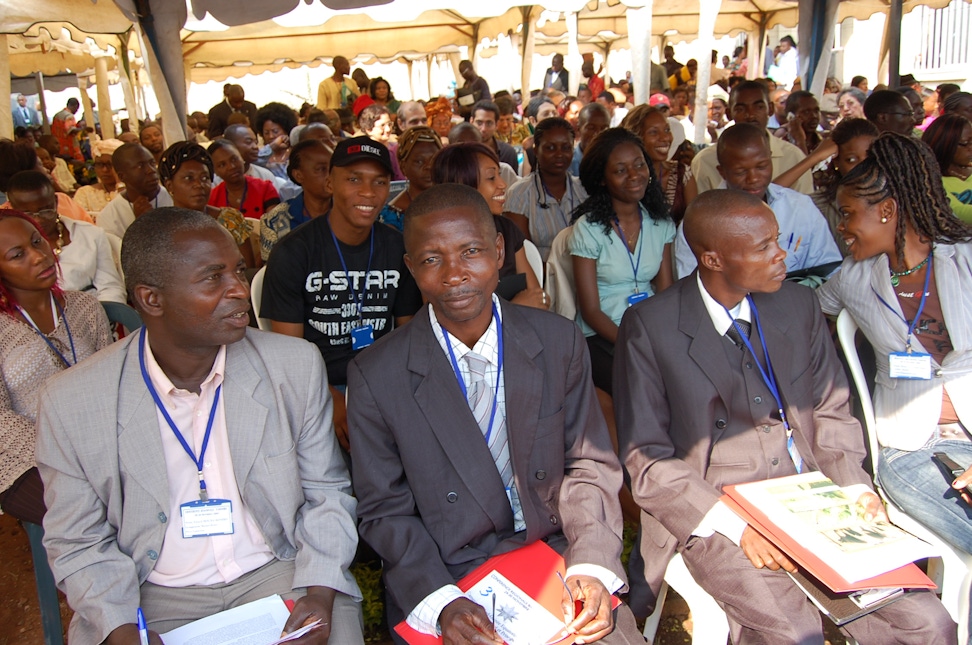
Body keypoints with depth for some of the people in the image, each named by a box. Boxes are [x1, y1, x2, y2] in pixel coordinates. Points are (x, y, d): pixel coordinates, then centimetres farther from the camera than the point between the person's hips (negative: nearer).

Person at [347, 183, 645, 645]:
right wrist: (440, 602, -18)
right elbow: (383, 510, -5)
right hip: (440, 582, -1)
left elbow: (589, 466, 2)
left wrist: (592, 564, -12)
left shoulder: (560, 342, -4)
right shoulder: (375, 377, -10)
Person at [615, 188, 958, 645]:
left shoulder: (799, 305, 6)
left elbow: (831, 411, 15)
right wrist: (733, 526, -18)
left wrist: (854, 486, -2)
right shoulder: (649, 327, -10)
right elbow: (646, 458, -9)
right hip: (710, 515, -4)